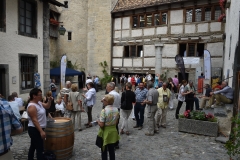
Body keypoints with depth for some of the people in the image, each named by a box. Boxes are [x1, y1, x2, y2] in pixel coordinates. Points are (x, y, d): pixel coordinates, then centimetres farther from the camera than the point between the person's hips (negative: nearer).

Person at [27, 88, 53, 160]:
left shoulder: (39, 102, 6)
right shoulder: (32, 106, -22)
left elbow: (47, 106, 20)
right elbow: (34, 120, -25)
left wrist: (49, 101, -1)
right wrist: (41, 131, -26)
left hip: (38, 129, 10)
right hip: (35, 130, -10)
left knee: (33, 146, 21)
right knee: (40, 149, -7)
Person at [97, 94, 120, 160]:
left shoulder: (104, 111, -22)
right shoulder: (116, 109, -4)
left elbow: (101, 125, -20)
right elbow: (117, 122, 5)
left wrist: (98, 121, -1)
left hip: (105, 133, -5)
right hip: (113, 131, 5)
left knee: (104, 151, 12)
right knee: (112, 150, 19)